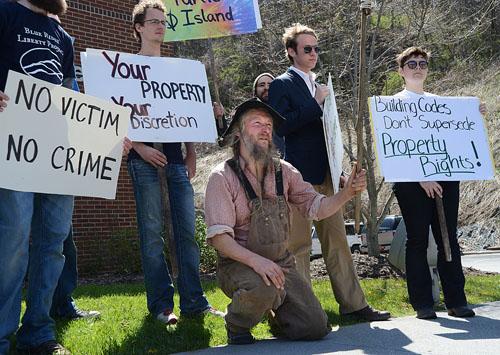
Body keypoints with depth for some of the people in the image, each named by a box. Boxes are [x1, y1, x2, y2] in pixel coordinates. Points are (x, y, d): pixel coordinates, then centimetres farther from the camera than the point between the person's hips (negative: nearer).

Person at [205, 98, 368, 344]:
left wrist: (348, 192, -15)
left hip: (281, 262, 5)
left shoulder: (284, 171, 6)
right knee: (263, 287, -38)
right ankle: (236, 325, -5)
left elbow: (317, 208, 4)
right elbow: (219, 237, -19)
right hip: (239, 265, -5)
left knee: (316, 329, -6)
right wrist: (256, 261, -33)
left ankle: (276, 308, 26)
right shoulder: (223, 177, -12)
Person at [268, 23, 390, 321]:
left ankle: (353, 303, 13)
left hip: (326, 174, 8)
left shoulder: (319, 86, 21)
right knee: (300, 244, -3)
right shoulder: (282, 85, -3)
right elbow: (280, 126, -17)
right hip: (300, 174, -8)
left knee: (337, 241, 9)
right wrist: (316, 104, -16)